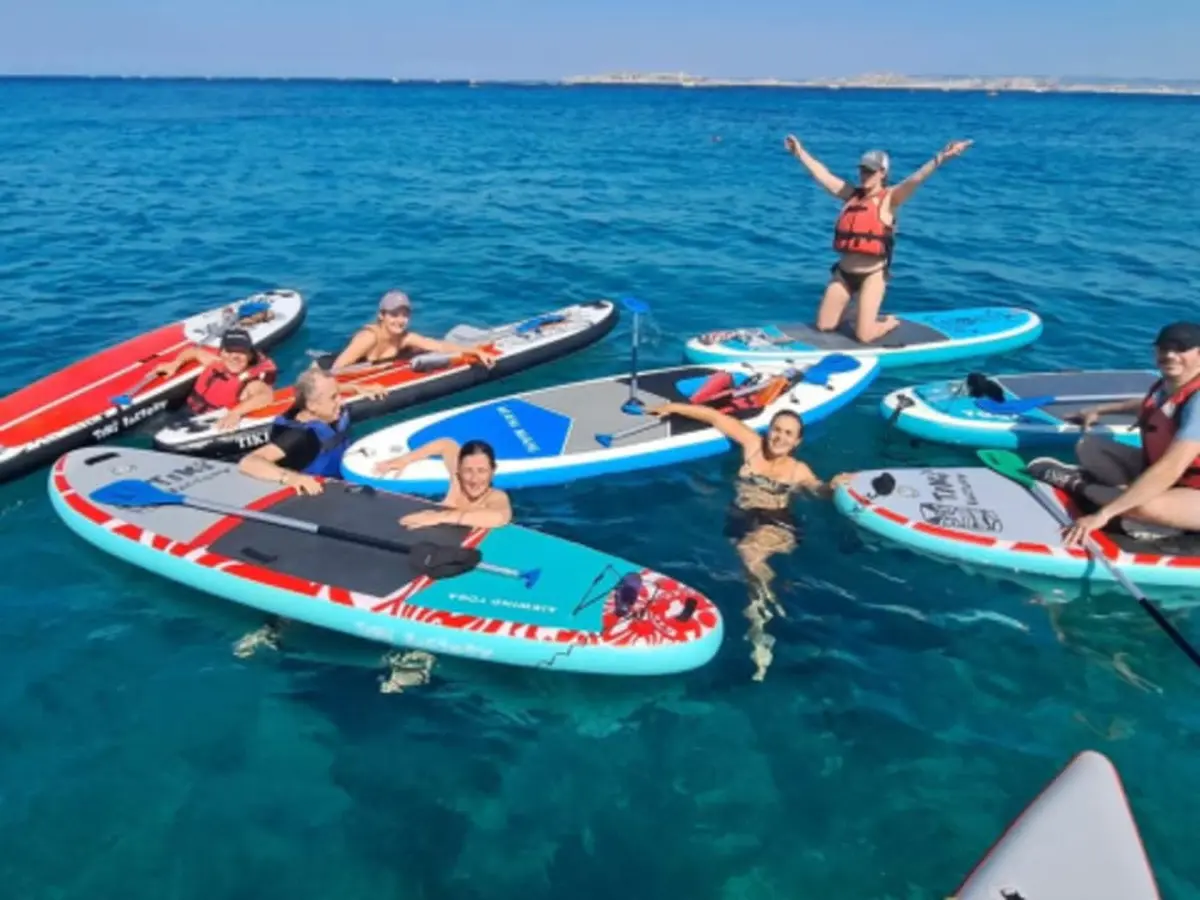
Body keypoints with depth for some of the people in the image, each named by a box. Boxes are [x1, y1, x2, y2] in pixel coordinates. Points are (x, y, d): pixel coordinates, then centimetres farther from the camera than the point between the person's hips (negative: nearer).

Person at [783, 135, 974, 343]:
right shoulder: (852, 194, 8)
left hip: (872, 275, -5)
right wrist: (800, 152, 18)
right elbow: (822, 175, 14)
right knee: (823, 326, 7)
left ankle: (890, 323, 23)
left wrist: (940, 159, -37)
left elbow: (916, 179, -22)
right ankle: (857, 310, 36)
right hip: (843, 272, 6)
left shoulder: (889, 198, -6)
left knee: (864, 335, -11)